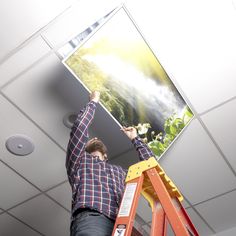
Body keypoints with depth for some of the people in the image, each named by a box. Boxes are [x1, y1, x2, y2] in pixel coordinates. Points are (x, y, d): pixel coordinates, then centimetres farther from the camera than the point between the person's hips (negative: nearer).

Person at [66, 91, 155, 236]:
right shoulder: (79, 160, 27)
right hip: (90, 220, -4)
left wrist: (135, 138, 44)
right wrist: (93, 101, 29)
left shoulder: (120, 171, 37)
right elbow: (80, 126, 15)